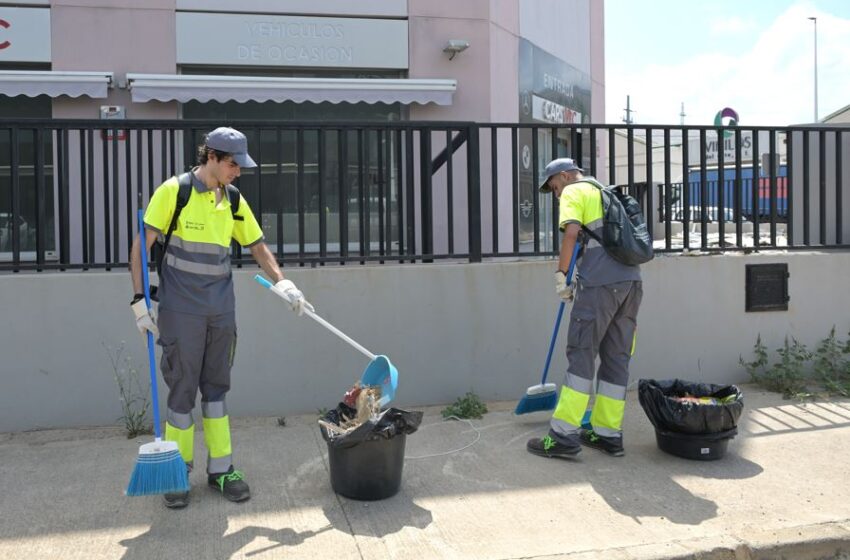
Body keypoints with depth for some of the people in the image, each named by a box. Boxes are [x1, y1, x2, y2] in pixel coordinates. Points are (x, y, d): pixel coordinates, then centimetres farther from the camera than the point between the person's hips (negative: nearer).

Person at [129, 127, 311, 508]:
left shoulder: (234, 201, 7)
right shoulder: (173, 192, -7)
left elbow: (258, 248, 14)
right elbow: (141, 246, -6)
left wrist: (283, 283, 0)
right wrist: (139, 300, -10)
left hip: (221, 310, 4)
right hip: (181, 311, -4)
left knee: (216, 388, 11)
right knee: (182, 389, 2)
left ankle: (220, 469, 20)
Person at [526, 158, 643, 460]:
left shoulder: (574, 191, 5)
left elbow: (571, 233, -13)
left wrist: (561, 274, -6)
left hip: (600, 282, -8)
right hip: (631, 280, 8)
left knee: (581, 355, -6)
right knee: (616, 357, 9)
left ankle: (564, 435, -5)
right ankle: (608, 434, 14)